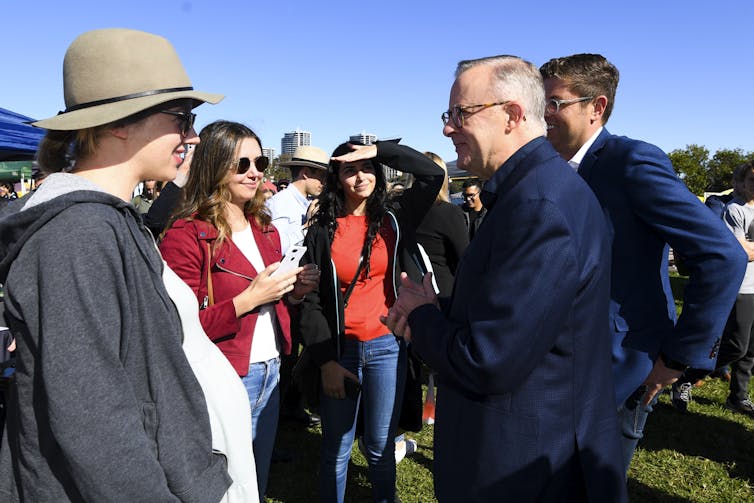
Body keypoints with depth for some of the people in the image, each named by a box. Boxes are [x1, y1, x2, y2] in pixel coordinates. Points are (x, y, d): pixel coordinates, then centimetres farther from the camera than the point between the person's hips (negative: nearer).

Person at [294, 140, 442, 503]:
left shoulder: (394, 220, 3)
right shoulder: (322, 230, 0)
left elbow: (433, 174, -5)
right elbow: (309, 300, -2)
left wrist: (379, 150, -8)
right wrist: (325, 361, -7)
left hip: (387, 346, 1)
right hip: (339, 350, 0)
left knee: (380, 446, 12)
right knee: (336, 449, 10)